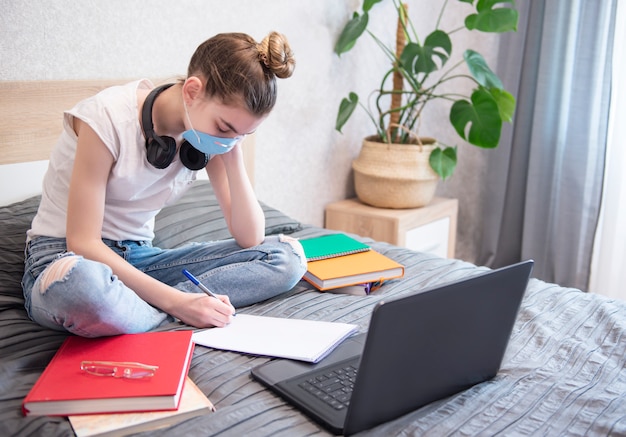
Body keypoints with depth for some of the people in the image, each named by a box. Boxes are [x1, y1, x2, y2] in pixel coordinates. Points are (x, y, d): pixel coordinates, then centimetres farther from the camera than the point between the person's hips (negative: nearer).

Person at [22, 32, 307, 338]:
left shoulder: (214, 129, -3)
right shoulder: (109, 117, -20)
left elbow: (250, 239, -5)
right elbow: (82, 243, -21)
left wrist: (234, 156, -15)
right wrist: (175, 302, -28)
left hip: (140, 259, 6)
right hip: (63, 255, -6)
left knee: (287, 254, -12)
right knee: (79, 280, -46)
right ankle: (167, 314, -16)